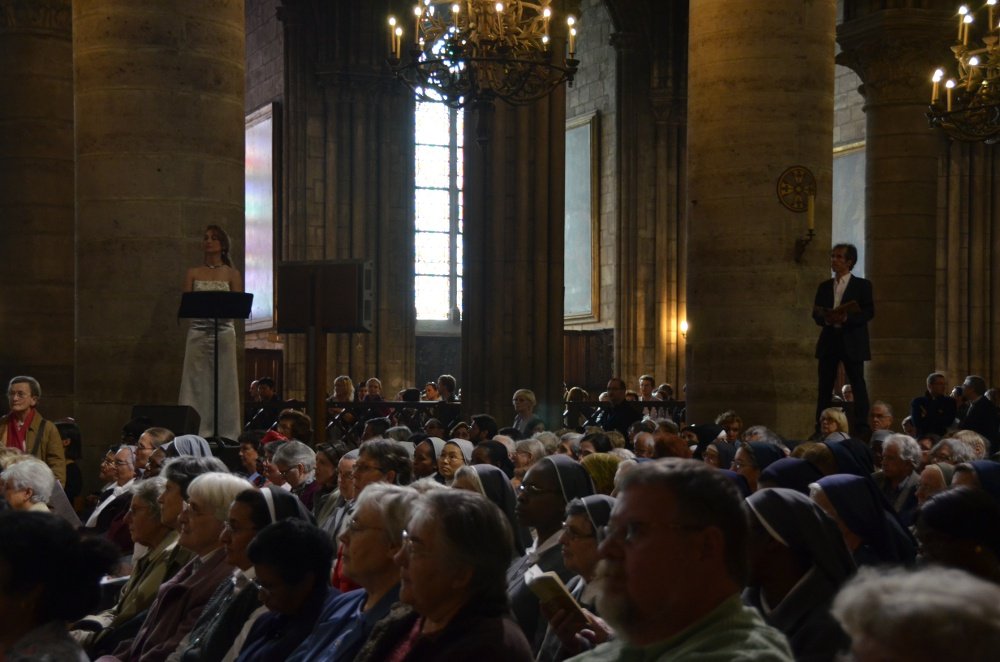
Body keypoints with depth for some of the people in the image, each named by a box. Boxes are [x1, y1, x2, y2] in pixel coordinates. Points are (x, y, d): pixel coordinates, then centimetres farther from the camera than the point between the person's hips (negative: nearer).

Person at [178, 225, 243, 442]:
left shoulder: (232, 275, 9)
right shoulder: (193, 273, 12)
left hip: (224, 332, -1)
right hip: (198, 332, 1)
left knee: (224, 384, -1)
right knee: (196, 384, -3)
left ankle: (226, 435, 3)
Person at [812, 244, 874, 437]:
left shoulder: (862, 285, 3)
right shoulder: (824, 287, 15)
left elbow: (869, 312, -5)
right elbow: (816, 314, 12)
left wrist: (847, 318, -20)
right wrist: (826, 319, -11)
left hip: (852, 342, -4)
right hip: (829, 341, 4)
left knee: (858, 384, -4)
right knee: (824, 386, 3)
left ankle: (861, 428, -3)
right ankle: (820, 429, 7)